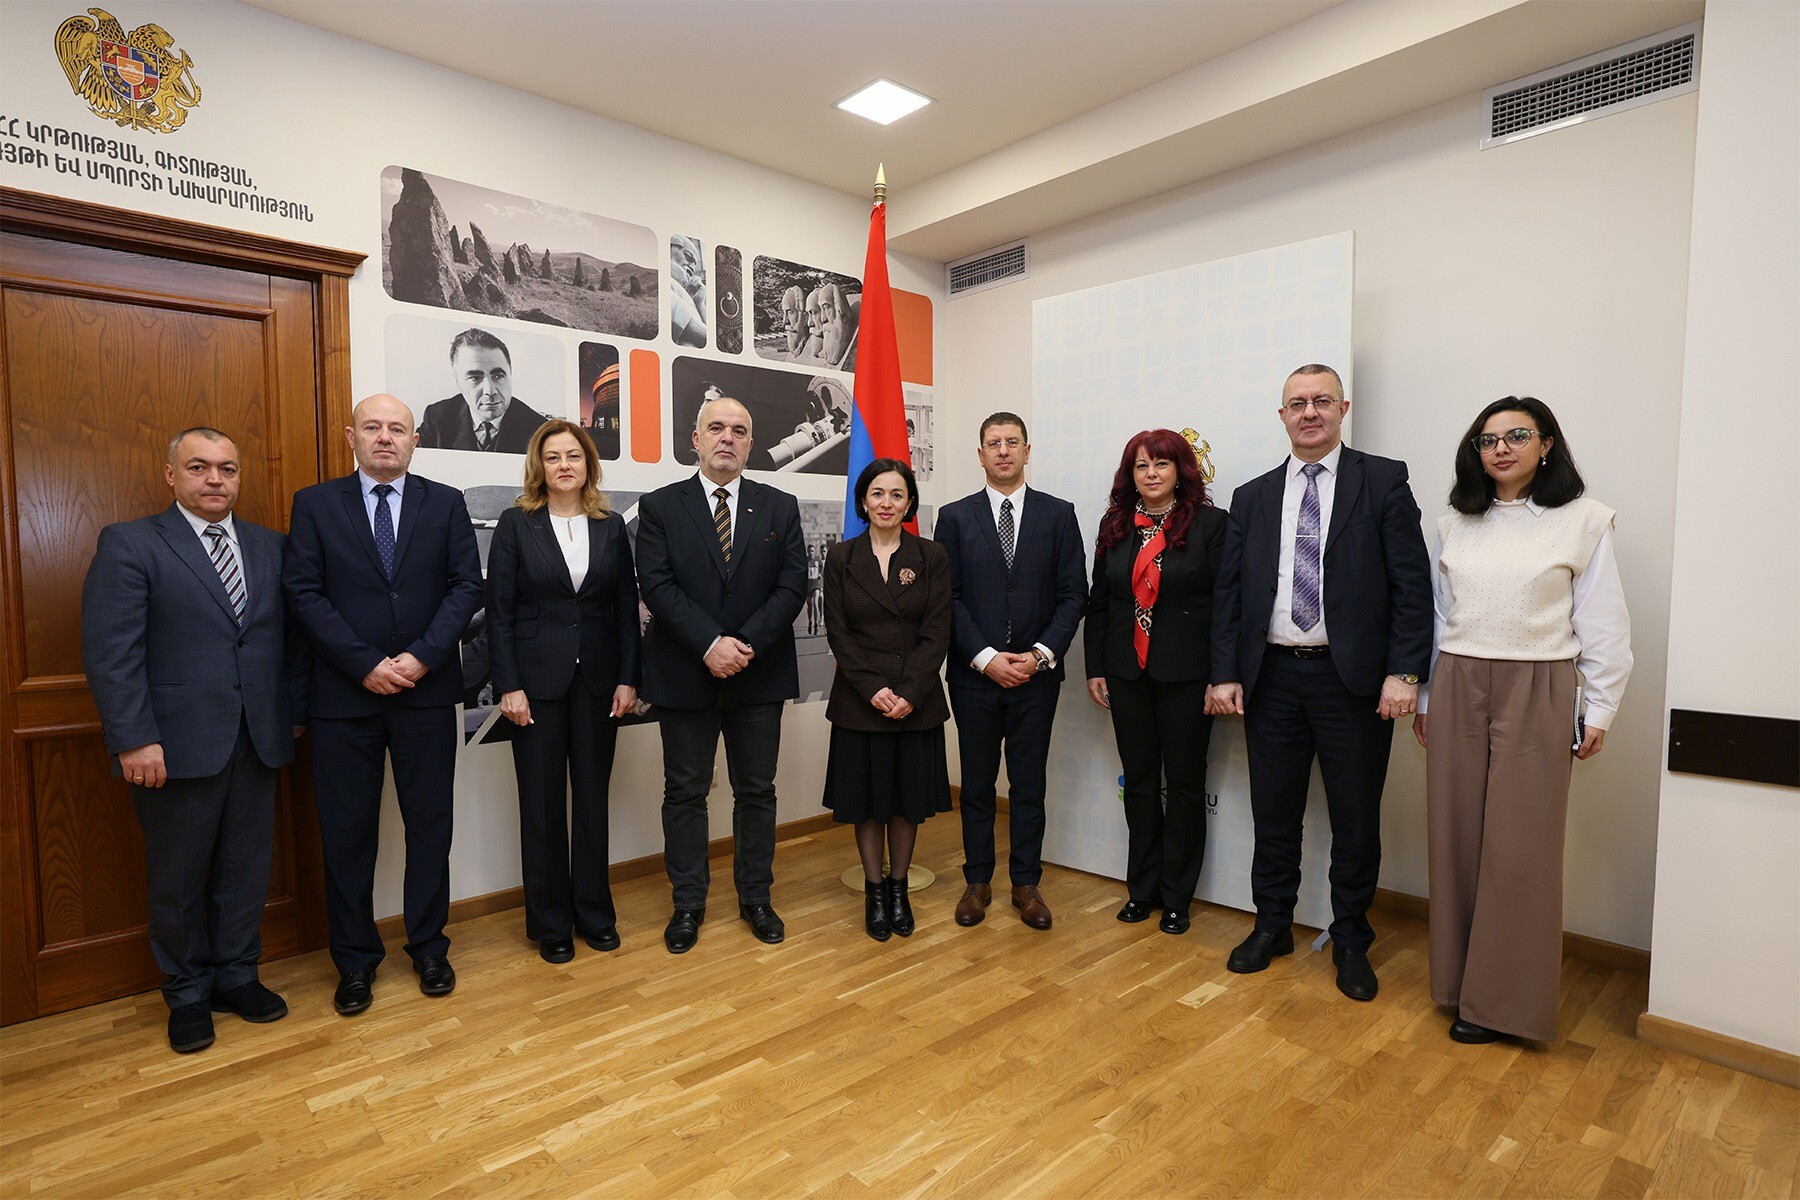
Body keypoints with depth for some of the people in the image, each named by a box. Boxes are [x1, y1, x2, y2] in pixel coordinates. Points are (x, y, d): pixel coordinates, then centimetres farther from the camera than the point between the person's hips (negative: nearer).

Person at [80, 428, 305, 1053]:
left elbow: (290, 636, 10)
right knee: (177, 877, 12)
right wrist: (133, 739, -16)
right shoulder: (128, 544, -4)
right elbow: (109, 650, -11)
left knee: (246, 866, 13)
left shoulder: (270, 547, 9)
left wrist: (295, 713, 5)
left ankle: (236, 975, 31)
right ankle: (188, 994, 30)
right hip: (176, 744, -3)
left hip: (258, 742, 4)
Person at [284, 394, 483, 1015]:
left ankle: (429, 947, 25)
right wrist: (365, 664, -13)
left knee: (430, 822, 9)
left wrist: (422, 657, -13)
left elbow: (466, 584, -2)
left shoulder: (445, 502, 5)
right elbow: (304, 593, -4)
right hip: (344, 693, 0)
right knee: (346, 830, 8)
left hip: (427, 690, 1)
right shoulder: (314, 504, 4)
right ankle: (355, 959, 25)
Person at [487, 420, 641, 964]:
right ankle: (550, 923, 21)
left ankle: (594, 912, 24)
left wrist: (628, 679, -1)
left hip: (597, 679, 2)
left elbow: (627, 608, 5)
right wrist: (508, 686, -9)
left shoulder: (611, 526, 6)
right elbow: (499, 610, -3)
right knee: (542, 801, 6)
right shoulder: (516, 524, 0)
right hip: (536, 679, -2)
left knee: (592, 796, 10)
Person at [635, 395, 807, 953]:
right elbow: (657, 586, -9)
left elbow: (792, 586, -4)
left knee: (756, 792, 11)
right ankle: (688, 903, 26)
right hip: (685, 676, -1)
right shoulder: (659, 507, 2)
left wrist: (745, 644, -16)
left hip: (760, 675, 1)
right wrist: (710, 645, -20)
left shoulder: (781, 508, 5)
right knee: (685, 792, 10)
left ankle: (756, 898, 27)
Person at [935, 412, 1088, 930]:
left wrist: (1041, 654, -10)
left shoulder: (1058, 514, 4)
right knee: (977, 783, 10)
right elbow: (947, 597, -2)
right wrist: (986, 657, -11)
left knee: (1030, 784, 9)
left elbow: (1073, 594, 1)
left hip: (1036, 674, 0)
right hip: (974, 673, 0)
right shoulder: (954, 517, 3)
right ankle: (977, 881, 25)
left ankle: (1026, 883, 23)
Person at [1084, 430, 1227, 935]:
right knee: (1139, 782, 13)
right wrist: (1095, 668, 5)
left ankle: (1176, 897, 23)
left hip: (1186, 674, -3)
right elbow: (1098, 602, 8)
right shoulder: (1114, 525, 6)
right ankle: (1142, 889, 27)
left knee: (1185, 784, 9)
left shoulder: (1209, 524, -4)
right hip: (1127, 673, 4)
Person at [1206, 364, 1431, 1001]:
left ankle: (1350, 942, 28)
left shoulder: (1383, 480, 1)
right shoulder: (1252, 497, 9)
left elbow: (1412, 583, -5)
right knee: (1273, 812, 13)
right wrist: (1225, 673, 0)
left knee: (1356, 819, 9)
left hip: (1353, 678, -2)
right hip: (1271, 678, 3)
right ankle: (1272, 925, 32)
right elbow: (1228, 591, 7)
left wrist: (1404, 672, -12)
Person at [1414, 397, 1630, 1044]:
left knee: (1519, 846, 1)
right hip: (1457, 692, 3)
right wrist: (1424, 695, 9)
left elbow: (1602, 623, 0)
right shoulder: (1454, 525, 9)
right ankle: (1458, 978, 22)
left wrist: (1598, 709, -2)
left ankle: (1501, 999, 15)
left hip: (1536, 694, -3)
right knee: (1456, 838, 7)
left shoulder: (1584, 520, 0)